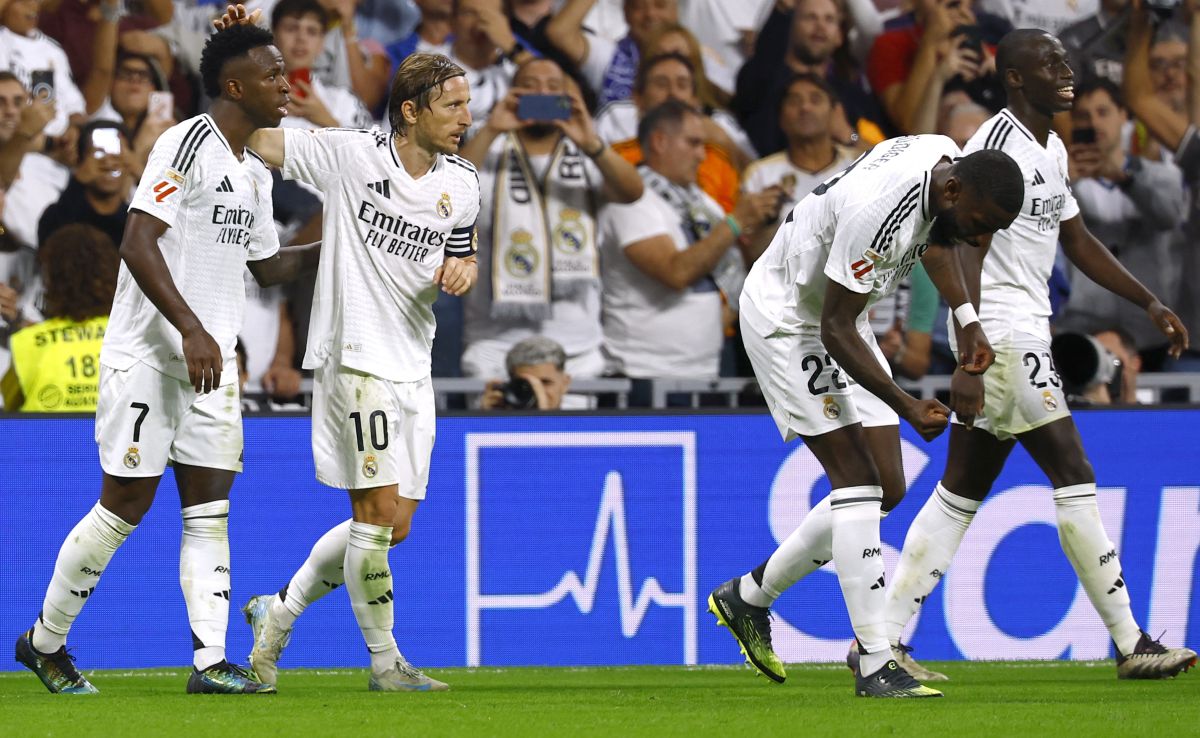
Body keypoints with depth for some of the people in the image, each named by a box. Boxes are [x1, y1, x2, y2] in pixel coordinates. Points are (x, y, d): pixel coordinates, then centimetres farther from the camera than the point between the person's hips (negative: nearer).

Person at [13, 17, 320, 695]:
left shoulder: (256, 175, 15)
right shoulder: (189, 143, -13)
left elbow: (266, 264, 30)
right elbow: (139, 244, -20)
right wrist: (190, 328, -27)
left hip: (212, 360, 8)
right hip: (148, 353, -8)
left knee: (209, 506, -1)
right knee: (127, 503, -3)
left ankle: (211, 660, -5)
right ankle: (46, 641, 12)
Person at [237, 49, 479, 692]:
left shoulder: (462, 185, 8)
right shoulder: (350, 154, -7)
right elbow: (257, 137, -4)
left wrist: (462, 269, -2)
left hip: (413, 369, 7)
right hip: (355, 357, -7)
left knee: (393, 526, 8)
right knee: (377, 510, -10)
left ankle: (279, 612, 26)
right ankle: (385, 660, 2)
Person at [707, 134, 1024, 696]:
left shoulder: (946, 157, -8)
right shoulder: (879, 211, -35)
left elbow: (934, 239, 17)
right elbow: (835, 329, -27)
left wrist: (967, 321, 6)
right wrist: (906, 407, -31)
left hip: (838, 318, 9)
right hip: (785, 320, -9)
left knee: (886, 489, 6)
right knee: (857, 480, -16)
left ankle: (750, 597, 19)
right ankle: (874, 664, -15)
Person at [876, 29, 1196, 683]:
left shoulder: (1051, 151, 17)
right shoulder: (996, 146, -14)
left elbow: (1077, 241, 28)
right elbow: (965, 254, -20)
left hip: (1023, 335, 10)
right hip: (1002, 335, -10)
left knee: (960, 495, 9)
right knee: (1074, 479, -7)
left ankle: (884, 641, 9)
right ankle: (1130, 645, -4)